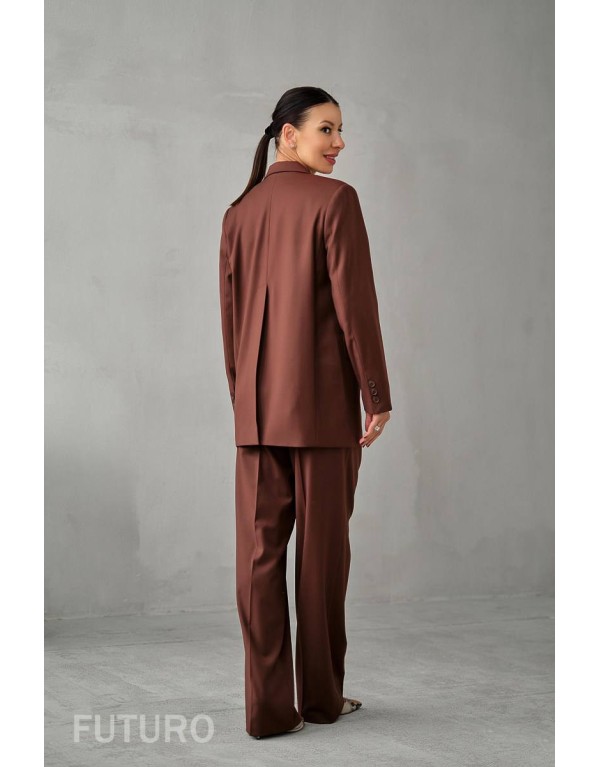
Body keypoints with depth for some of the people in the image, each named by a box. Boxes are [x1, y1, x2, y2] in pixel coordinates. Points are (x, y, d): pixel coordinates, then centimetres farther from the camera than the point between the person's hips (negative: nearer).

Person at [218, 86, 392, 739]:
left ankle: (268, 706, 4)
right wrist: (377, 396, -7)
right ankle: (322, 696, 16)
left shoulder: (239, 212, 11)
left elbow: (230, 314, 12)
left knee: (258, 548, 3)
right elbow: (354, 303, -13)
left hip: (257, 408, 5)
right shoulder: (335, 200, -8)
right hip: (324, 403, -5)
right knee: (322, 549, 5)